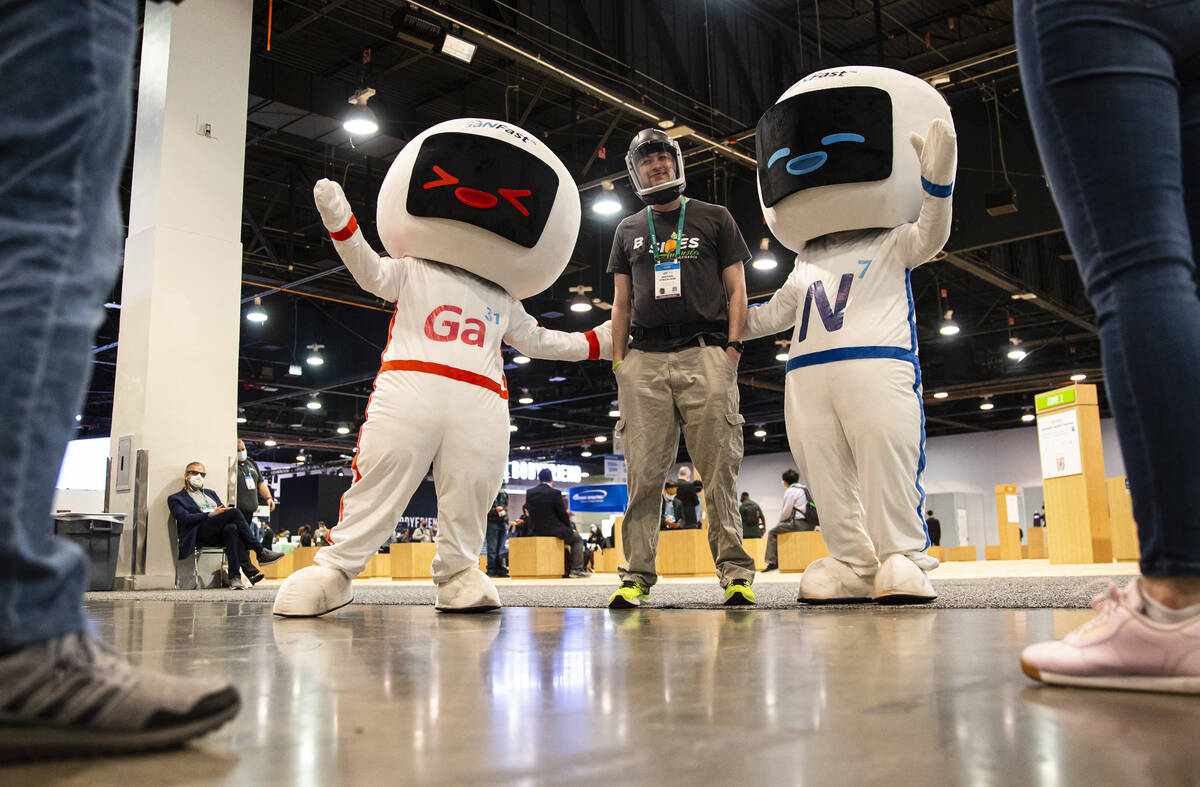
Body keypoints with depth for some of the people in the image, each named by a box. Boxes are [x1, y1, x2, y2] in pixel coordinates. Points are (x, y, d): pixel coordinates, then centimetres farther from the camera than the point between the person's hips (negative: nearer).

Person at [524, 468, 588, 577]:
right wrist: (570, 528, 8)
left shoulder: (529, 493, 2)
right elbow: (562, 513, -8)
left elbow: (529, 512, 9)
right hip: (553, 530, -7)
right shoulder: (555, 493, -12)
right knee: (577, 539, 16)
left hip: (536, 531, 7)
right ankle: (577, 569, 3)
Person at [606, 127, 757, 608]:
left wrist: (732, 347, -3)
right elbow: (622, 302, 20)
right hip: (644, 358, 2)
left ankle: (734, 571, -3)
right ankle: (637, 575, 0)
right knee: (644, 472, -2)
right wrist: (618, 362, 9)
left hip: (704, 353, -2)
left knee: (719, 467, -7)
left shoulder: (714, 219, 15)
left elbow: (735, 289, 10)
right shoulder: (629, 230, 23)